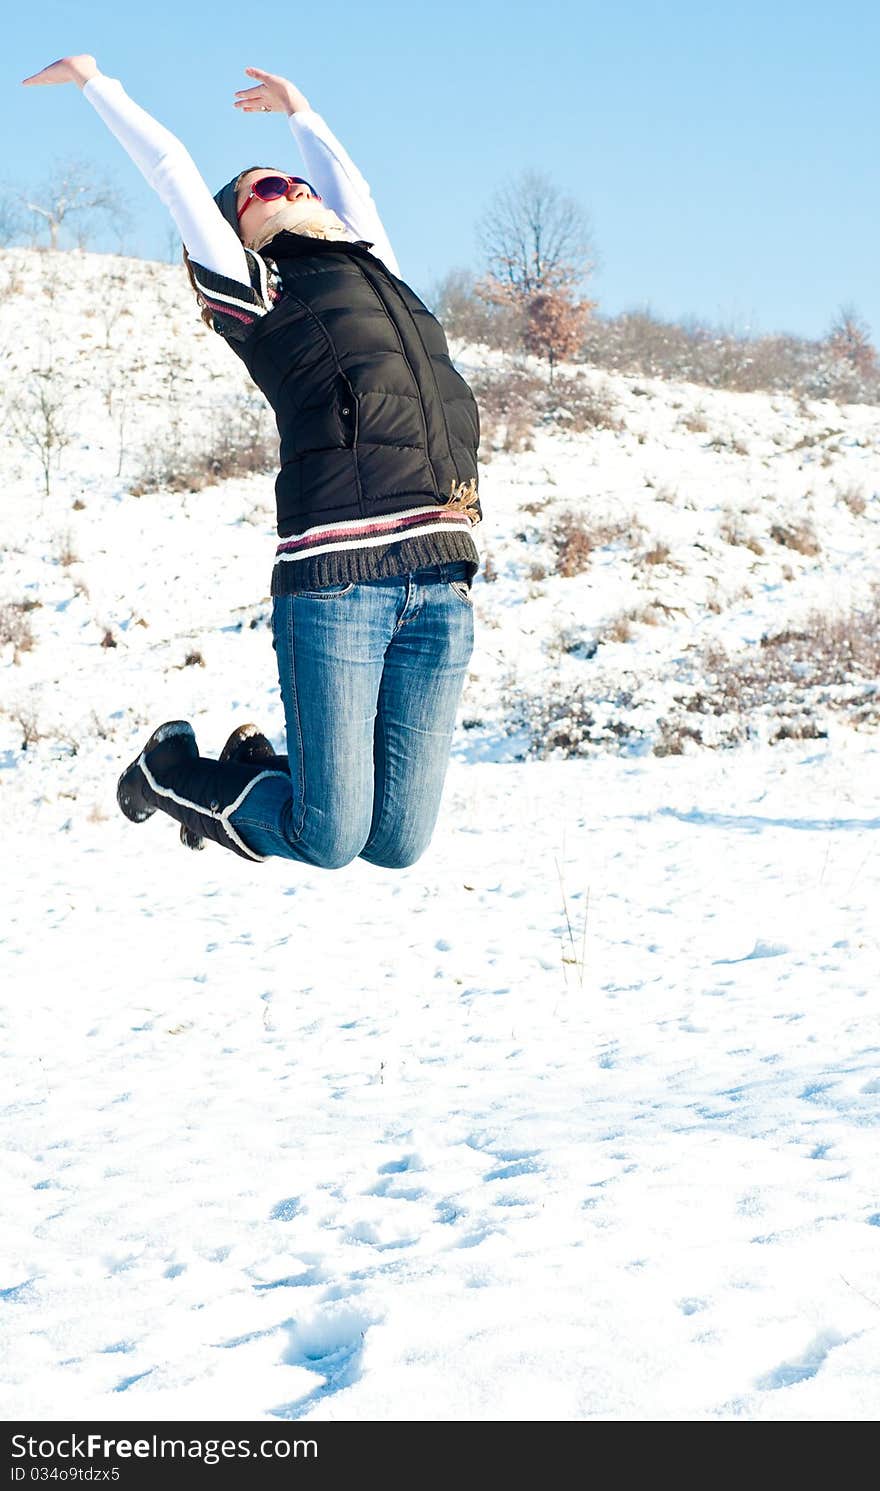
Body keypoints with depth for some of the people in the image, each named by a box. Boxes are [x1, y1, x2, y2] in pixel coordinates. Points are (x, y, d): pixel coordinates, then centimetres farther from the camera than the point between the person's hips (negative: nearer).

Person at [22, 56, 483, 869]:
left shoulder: (371, 268, 25)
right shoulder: (254, 291, 9)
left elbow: (350, 182, 41)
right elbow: (174, 171, 14)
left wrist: (300, 110, 56)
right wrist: (96, 82, 24)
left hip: (441, 578, 6)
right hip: (336, 578, -6)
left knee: (396, 844, 1)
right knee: (329, 841, -4)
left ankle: (258, 766, 29)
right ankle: (174, 772, 23)